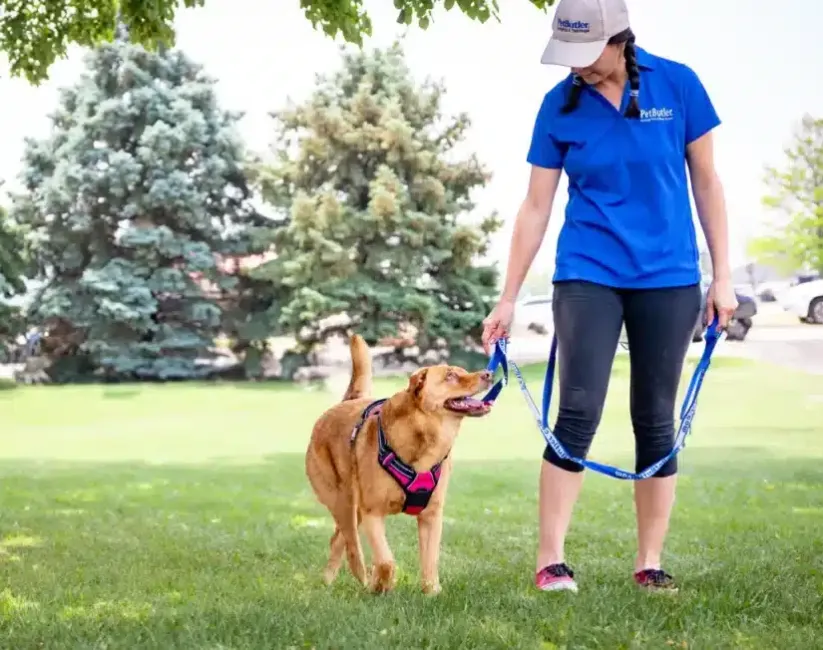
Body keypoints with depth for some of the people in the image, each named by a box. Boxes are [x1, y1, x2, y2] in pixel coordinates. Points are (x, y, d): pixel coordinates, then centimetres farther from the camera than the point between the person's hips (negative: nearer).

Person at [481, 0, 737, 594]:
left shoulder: (677, 85, -5)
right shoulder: (560, 106, -3)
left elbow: (706, 182, 2)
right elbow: (536, 207, 2)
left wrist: (722, 275, -1)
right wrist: (508, 299, 1)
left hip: (668, 279, 0)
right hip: (588, 276, 0)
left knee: (656, 421, 5)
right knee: (579, 412, -11)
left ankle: (650, 562, 13)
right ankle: (551, 559, -5)